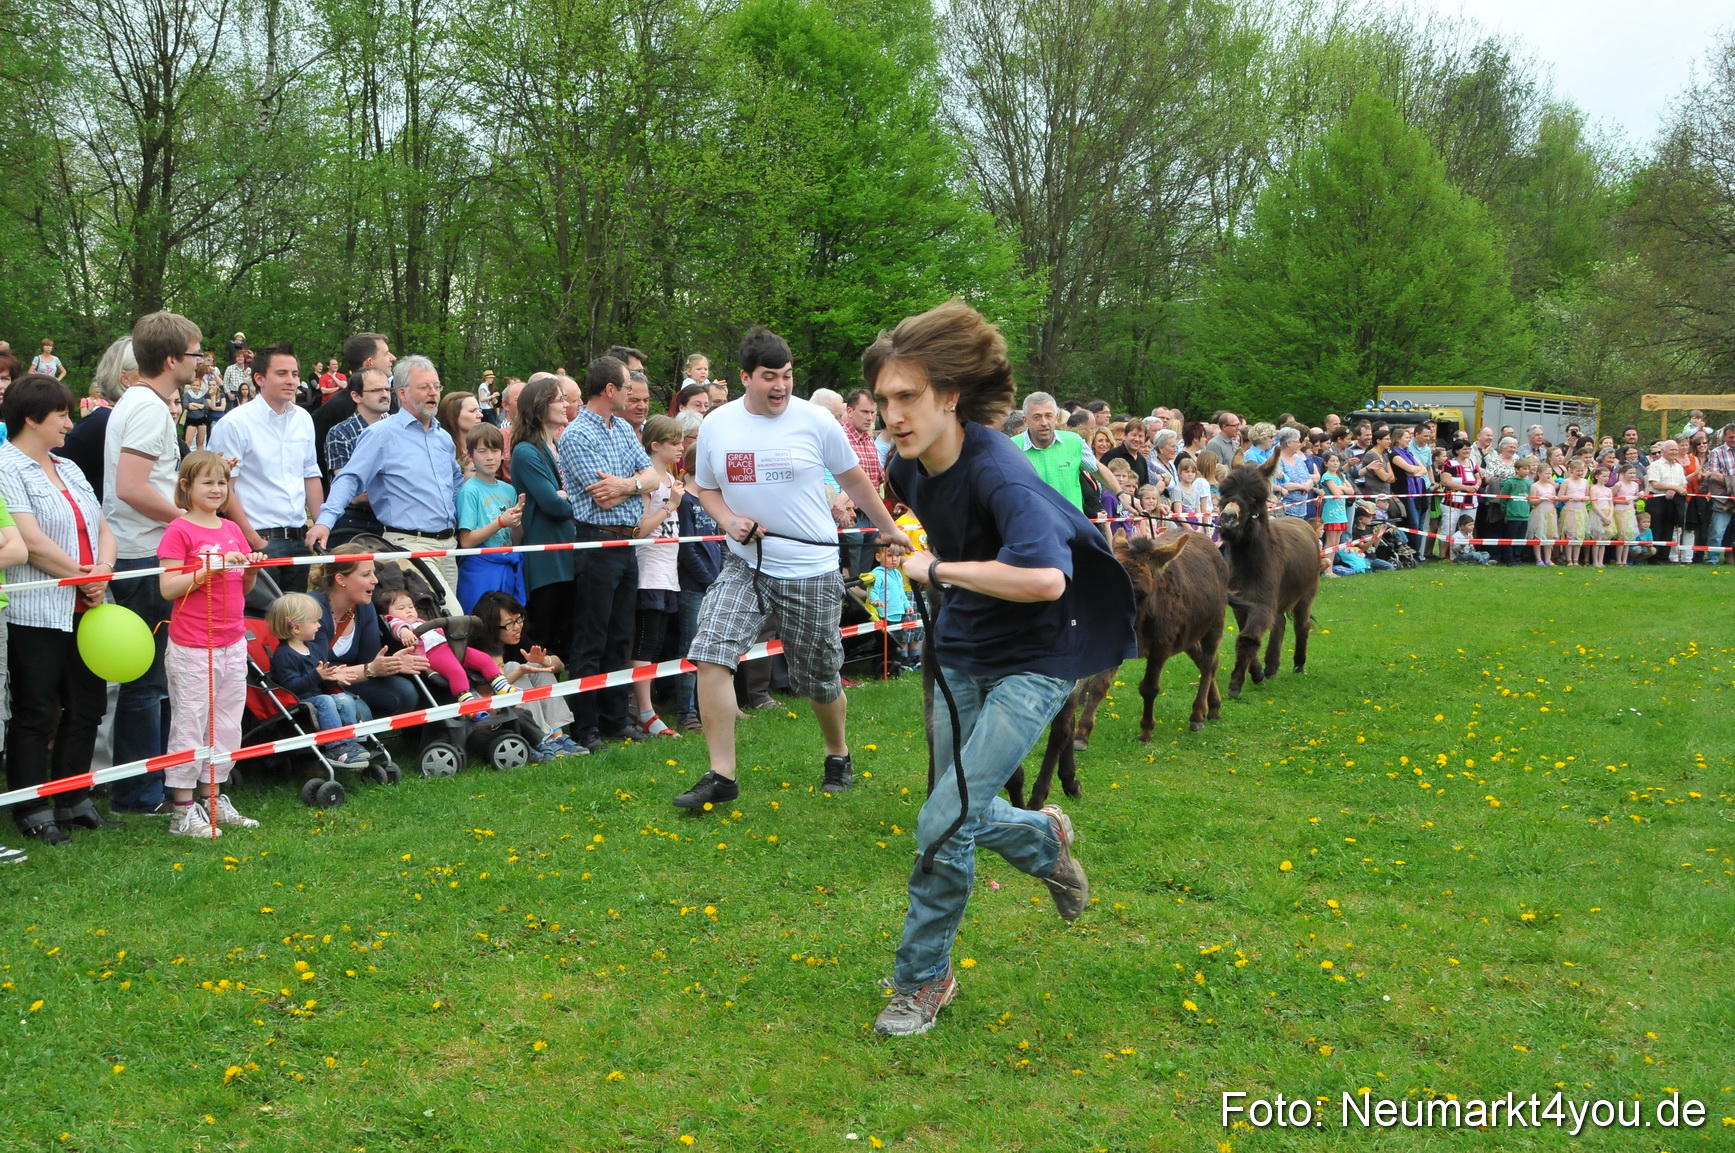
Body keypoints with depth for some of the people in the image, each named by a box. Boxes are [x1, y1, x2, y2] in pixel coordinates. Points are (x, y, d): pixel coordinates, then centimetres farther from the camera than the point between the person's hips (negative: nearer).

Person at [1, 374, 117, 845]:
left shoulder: (68, 469, 17)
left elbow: (102, 530, 13)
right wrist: (83, 574, -9)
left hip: (86, 609, 8)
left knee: (86, 707, 11)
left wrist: (103, 571, -6)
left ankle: (73, 800, 22)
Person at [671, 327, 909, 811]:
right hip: (745, 565, 2)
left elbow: (853, 479, 7)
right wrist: (727, 520, -6)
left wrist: (888, 528, 15)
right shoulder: (716, 425, 0)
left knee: (820, 679, 8)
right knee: (711, 656, -16)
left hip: (811, 570, -2)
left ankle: (838, 754, 38)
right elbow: (705, 487, 14)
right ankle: (721, 775, -7)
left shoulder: (815, 420, -6)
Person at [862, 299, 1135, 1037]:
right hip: (961, 653, 8)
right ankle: (1045, 839, 47)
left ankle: (922, 979, 9)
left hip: (1033, 663, -7)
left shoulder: (996, 472, -27)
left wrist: (935, 570, -33)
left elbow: (1045, 578, -44)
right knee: (960, 815, 15)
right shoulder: (907, 468, -4)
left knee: (945, 822, -12)